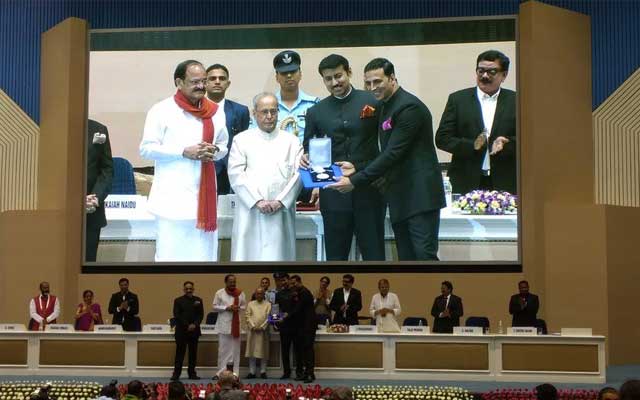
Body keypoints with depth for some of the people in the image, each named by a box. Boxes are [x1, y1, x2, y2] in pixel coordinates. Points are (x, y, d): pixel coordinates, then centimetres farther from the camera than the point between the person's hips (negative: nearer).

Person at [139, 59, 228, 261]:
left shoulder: (214, 112, 10)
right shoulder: (161, 110, -4)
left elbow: (223, 146, 20)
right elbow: (146, 148, -5)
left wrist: (215, 151, -5)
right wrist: (184, 152, -14)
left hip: (204, 195, 4)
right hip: (173, 196, -4)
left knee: (203, 252, 4)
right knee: (170, 253, -4)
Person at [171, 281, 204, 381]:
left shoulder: (198, 300, 11)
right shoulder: (178, 301, 5)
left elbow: (201, 314, 5)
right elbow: (177, 315, -3)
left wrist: (195, 325, -11)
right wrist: (187, 326, -11)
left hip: (194, 330, 2)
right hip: (181, 331, -2)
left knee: (193, 353, 3)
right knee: (180, 352, -4)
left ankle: (192, 373, 9)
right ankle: (176, 373, -3)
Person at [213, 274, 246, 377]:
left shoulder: (240, 293, 5)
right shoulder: (219, 293, 1)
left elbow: (244, 306, 11)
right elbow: (215, 307, 1)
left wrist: (238, 308, -10)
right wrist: (226, 308, -12)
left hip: (236, 324, 2)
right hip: (224, 324, -2)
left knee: (235, 349, 4)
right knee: (223, 349, -1)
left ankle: (235, 372, 9)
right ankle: (221, 372, 4)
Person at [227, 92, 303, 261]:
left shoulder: (291, 142, 12)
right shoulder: (242, 140, 9)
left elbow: (298, 175, 3)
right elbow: (236, 174, 0)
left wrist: (280, 201, -10)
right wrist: (257, 201, -10)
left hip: (281, 212, 1)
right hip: (250, 212, -1)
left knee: (278, 254, -4)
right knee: (249, 253, -3)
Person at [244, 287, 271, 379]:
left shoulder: (268, 304, 8)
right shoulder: (250, 304, 12)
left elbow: (268, 317, -1)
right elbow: (247, 316, 5)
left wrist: (262, 327, -11)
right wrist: (253, 326, -8)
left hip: (263, 331, -1)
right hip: (252, 331, 1)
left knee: (263, 351, 1)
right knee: (252, 351, 0)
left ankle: (263, 372, 7)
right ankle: (252, 372, 5)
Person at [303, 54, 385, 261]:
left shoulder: (373, 102, 2)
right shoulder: (316, 112, 9)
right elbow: (308, 150, 16)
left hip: (369, 190, -2)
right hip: (333, 194, 2)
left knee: (373, 252, 2)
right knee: (335, 255, 6)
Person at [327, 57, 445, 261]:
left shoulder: (409, 107, -13)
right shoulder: (386, 107, 17)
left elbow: (393, 153, -19)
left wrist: (355, 180, -18)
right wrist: (356, 169, 7)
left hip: (420, 194, -9)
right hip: (400, 197, 9)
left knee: (425, 256, -11)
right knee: (406, 257, 7)